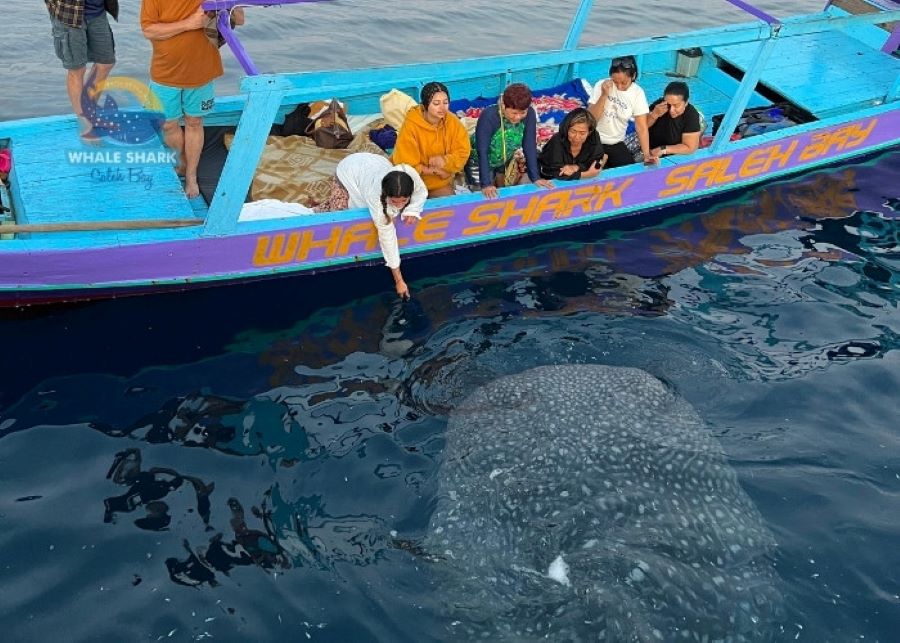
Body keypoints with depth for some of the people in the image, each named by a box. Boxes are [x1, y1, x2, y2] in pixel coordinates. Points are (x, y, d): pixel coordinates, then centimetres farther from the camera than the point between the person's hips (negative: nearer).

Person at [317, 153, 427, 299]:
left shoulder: (410, 173, -42)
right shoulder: (375, 194, -46)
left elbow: (422, 191, -15)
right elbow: (386, 236, -38)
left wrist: (413, 209, -36)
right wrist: (399, 280, -33)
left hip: (374, 164, 5)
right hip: (349, 173, -4)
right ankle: (316, 210, 21)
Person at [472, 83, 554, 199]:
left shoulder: (529, 115, -23)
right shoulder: (488, 116, -35)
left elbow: (530, 146, -17)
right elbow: (482, 151, -35)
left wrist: (535, 177, -21)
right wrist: (486, 184, -40)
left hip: (506, 163, 4)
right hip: (482, 165, -4)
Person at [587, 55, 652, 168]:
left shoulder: (638, 93, -9)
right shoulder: (601, 85, -12)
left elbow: (642, 128, -11)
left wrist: (647, 154, -23)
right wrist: (604, 95, -26)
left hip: (617, 144, 3)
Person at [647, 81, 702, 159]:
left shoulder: (692, 115, -19)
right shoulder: (660, 104, -11)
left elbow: (690, 148, -19)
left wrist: (662, 150, -22)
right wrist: (654, 114, -25)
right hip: (649, 151, 5)